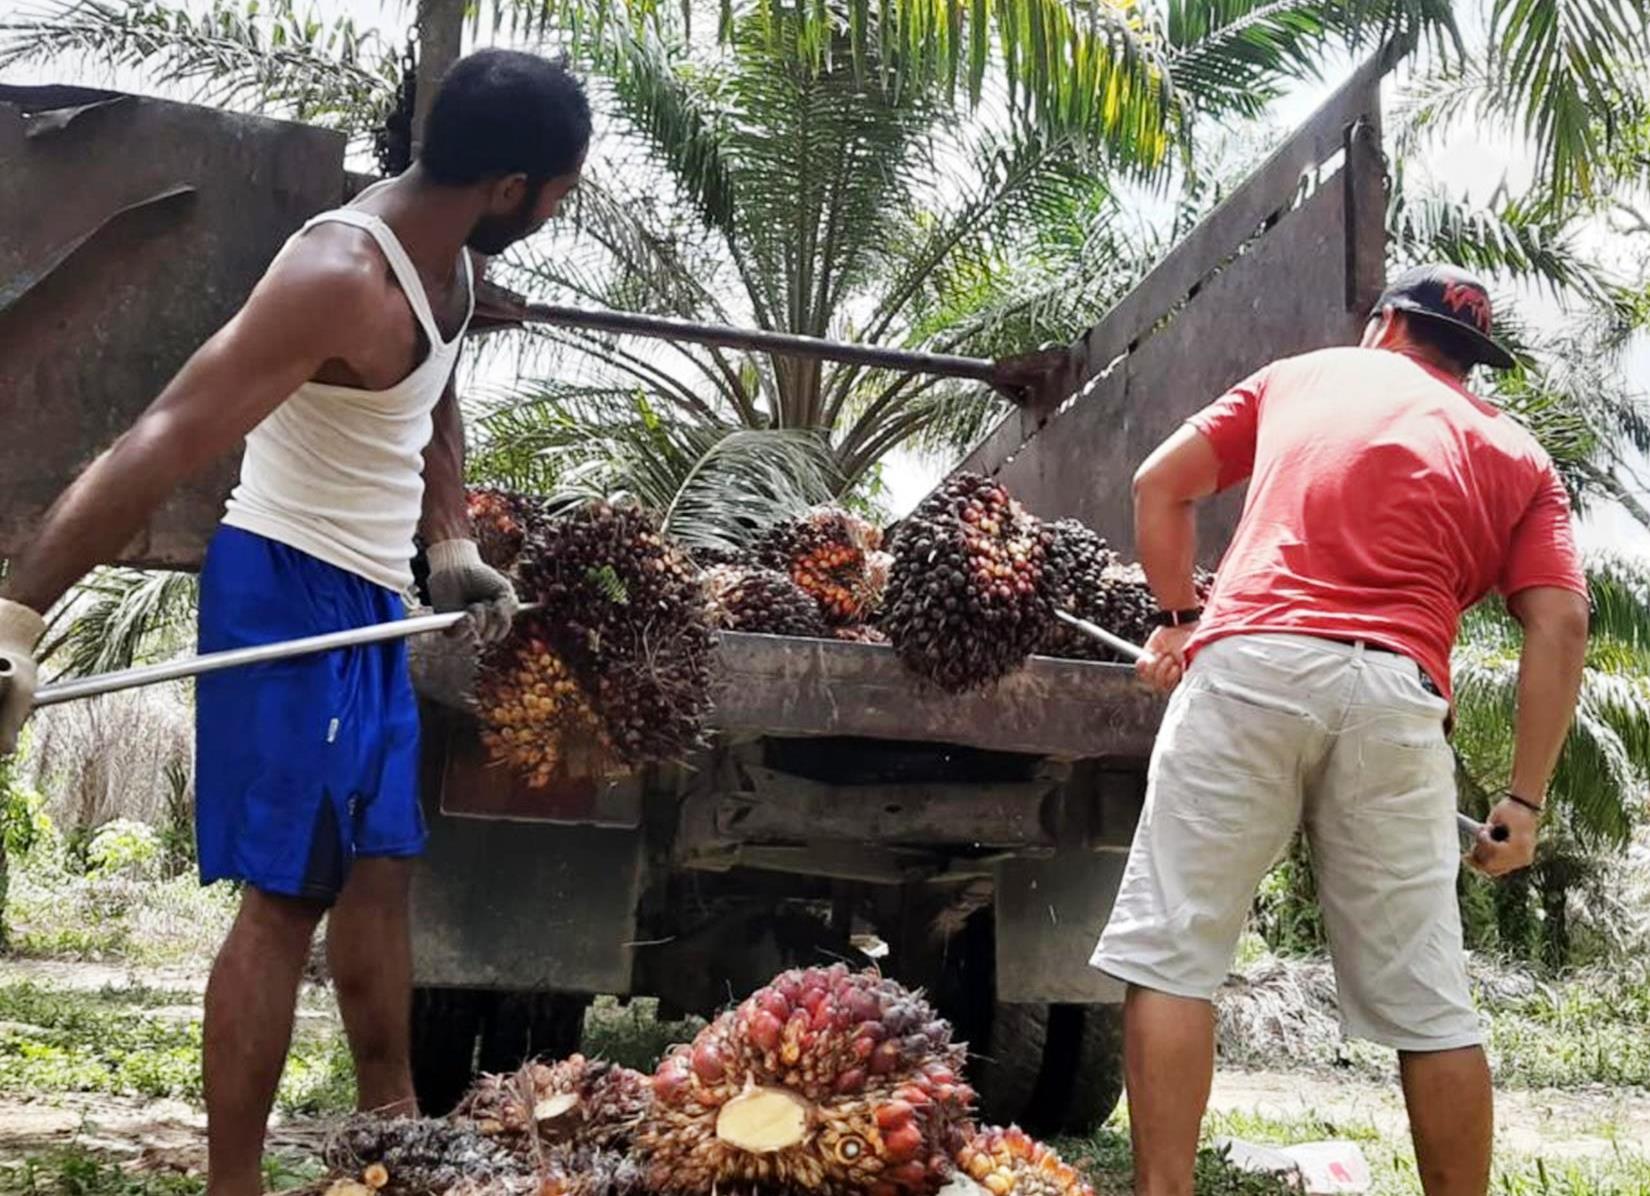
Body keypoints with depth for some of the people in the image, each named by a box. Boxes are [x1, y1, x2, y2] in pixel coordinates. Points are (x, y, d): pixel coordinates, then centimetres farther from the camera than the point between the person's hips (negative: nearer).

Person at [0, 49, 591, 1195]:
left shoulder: (444, 252, 3)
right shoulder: (343, 276, -27)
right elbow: (161, 447, -33)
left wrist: (454, 551, 16)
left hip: (367, 596, 10)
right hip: (292, 594, -10)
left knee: (380, 865, 17)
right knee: (290, 893, -5)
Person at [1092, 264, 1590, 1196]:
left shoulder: (1300, 376, 24)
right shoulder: (1517, 454, 21)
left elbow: (1160, 484, 19)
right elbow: (1561, 626, 8)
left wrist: (1179, 616, 30)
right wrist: (1525, 802, 9)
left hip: (1247, 664, -1)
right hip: (1395, 694, 1)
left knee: (1171, 953, 2)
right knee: (1427, 1002, 9)